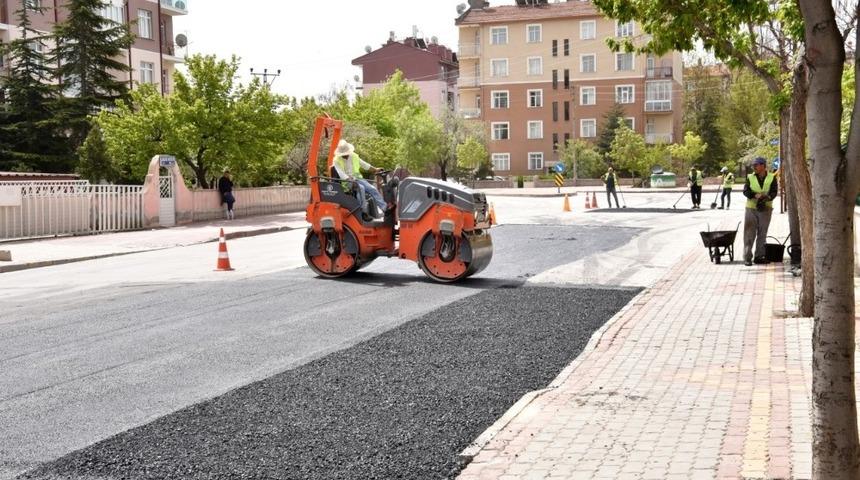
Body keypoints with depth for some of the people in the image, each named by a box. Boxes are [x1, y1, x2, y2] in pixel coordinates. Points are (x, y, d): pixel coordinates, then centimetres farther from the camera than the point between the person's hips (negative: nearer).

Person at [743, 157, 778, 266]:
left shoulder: (772, 178, 3)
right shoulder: (750, 177, 5)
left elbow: (774, 192, -5)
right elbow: (746, 191, -4)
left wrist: (767, 197, -26)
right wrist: (756, 195, -22)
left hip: (766, 209, 1)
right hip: (751, 208, -1)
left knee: (762, 234, 7)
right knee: (749, 233, -5)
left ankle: (759, 256, 15)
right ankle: (747, 258, -5)